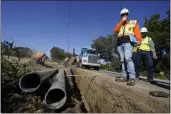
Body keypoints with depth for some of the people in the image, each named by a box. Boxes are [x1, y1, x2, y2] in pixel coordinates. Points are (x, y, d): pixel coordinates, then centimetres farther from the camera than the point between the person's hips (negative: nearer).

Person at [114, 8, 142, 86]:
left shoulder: (133, 22, 20)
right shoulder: (120, 25, 30)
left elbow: (137, 32, 4)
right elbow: (115, 30, 8)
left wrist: (139, 40, -14)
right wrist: (122, 21, 7)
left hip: (128, 42, -5)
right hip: (119, 44, 5)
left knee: (128, 58, -23)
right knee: (122, 60, 0)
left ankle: (132, 78, -26)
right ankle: (124, 76, 2)